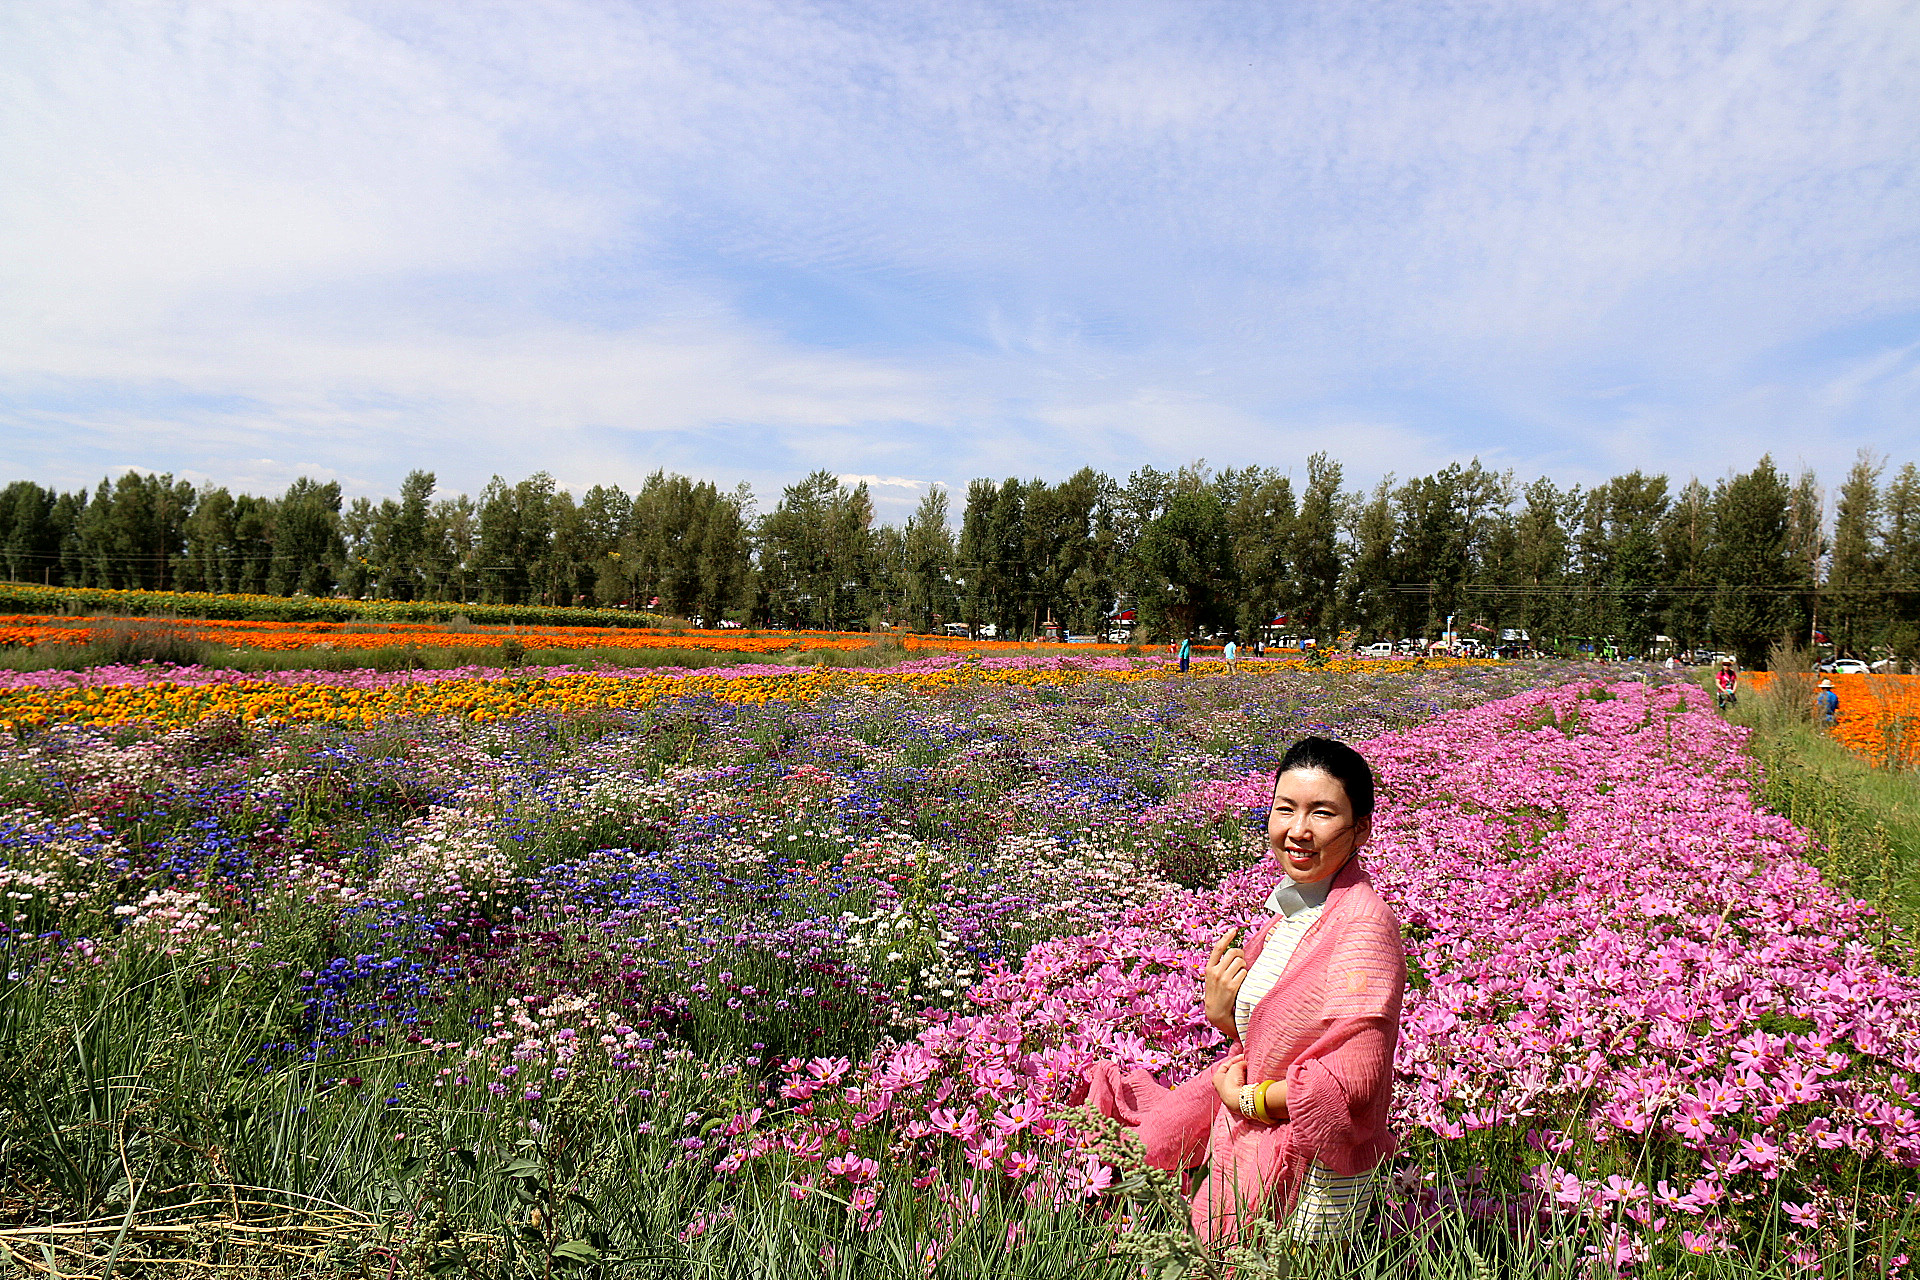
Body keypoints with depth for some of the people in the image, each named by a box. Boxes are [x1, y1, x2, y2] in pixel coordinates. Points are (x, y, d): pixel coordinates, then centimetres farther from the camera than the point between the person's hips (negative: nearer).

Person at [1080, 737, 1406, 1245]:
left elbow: (1352, 1079, -27)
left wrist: (1245, 1097, -14)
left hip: (1313, 1186, -7)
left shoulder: (1363, 925, -24)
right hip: (1250, 1148, 8)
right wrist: (1222, 1014, -10)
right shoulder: (1290, 909, 3)